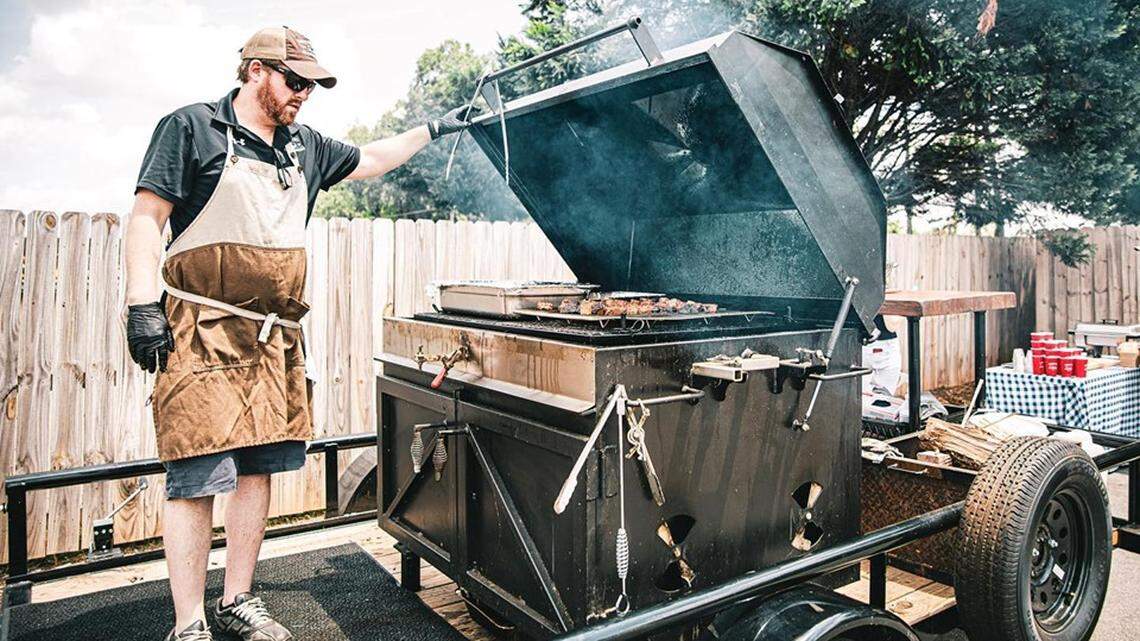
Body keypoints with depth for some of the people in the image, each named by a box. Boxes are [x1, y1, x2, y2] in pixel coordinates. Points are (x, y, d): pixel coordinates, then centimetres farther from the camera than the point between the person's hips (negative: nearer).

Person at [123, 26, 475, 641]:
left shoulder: (304, 146, 17)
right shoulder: (191, 127, 0)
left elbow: (369, 160, 31)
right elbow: (147, 215, -4)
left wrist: (431, 130, 31)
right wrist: (143, 305, -12)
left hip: (276, 337, 6)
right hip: (204, 331, -6)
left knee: (258, 468, 9)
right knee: (197, 475, -6)